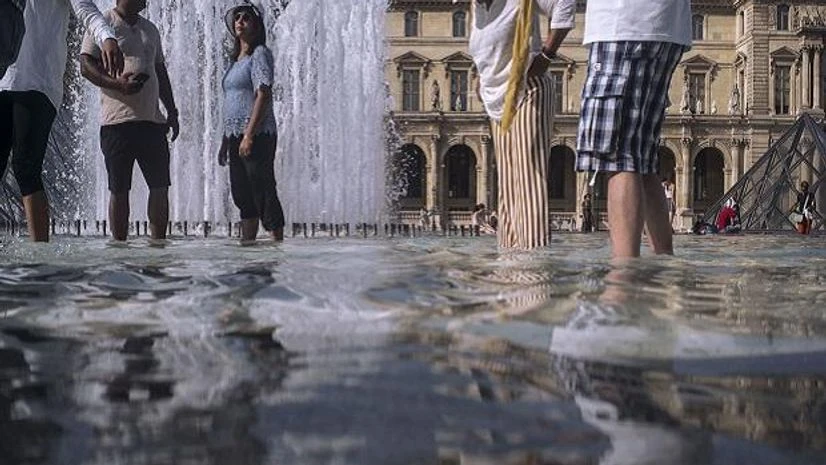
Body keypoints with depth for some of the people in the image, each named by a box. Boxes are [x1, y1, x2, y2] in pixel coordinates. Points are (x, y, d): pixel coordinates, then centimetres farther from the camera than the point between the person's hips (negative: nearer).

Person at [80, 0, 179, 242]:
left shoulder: (150, 29, 20)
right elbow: (86, 66, -7)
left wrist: (172, 111, 17)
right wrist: (118, 84, -22)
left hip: (153, 121, 6)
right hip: (117, 120, -5)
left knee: (160, 186, 2)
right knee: (119, 189, 0)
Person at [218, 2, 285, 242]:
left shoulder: (260, 54, -6)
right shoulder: (236, 60, 19)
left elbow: (264, 95, -16)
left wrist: (249, 135, -22)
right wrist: (225, 141, 17)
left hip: (257, 136, -9)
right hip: (235, 137, 9)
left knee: (263, 193, -9)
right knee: (242, 194, 12)